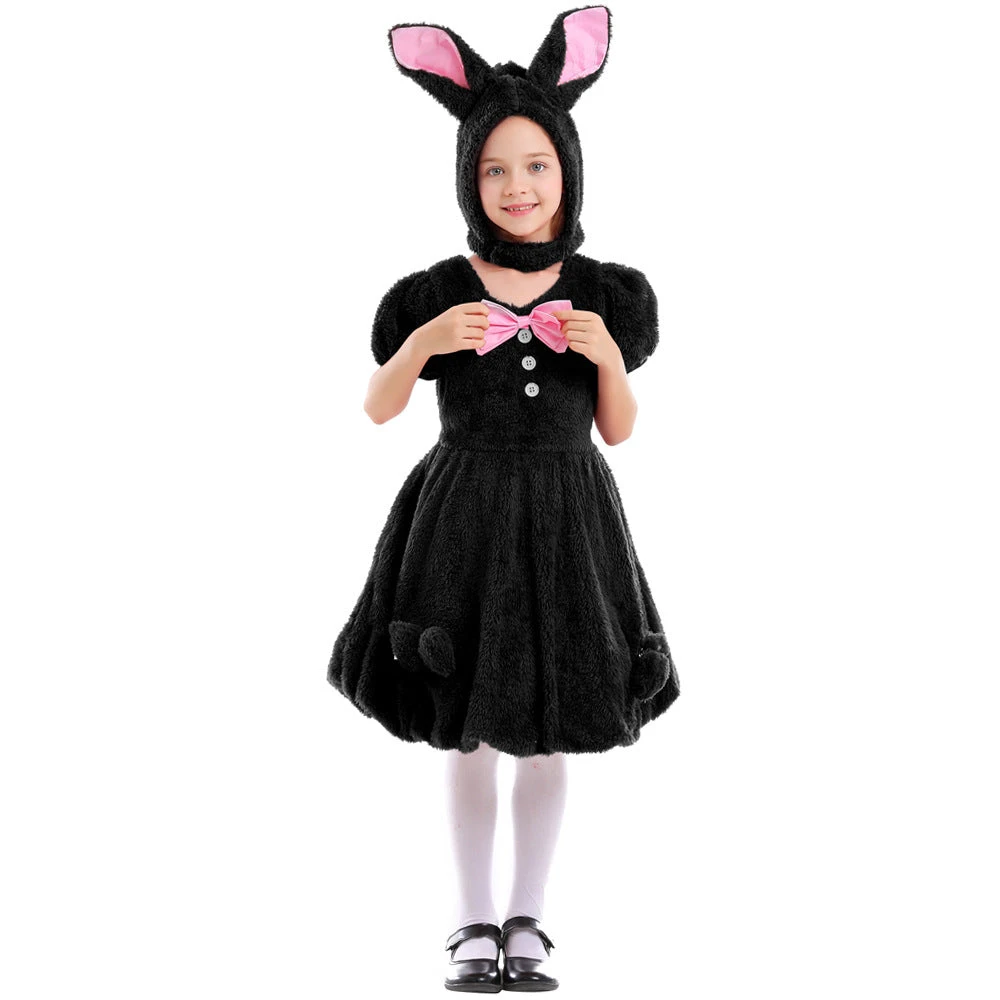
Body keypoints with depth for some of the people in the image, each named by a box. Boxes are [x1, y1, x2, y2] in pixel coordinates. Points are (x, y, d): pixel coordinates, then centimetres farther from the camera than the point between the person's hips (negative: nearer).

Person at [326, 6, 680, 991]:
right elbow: (377, 409, 4)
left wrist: (608, 356, -13)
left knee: (547, 736, 9)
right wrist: (423, 342, -13)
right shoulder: (435, 293, -3)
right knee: (469, 734, 6)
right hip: (463, 517, -1)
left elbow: (618, 431, 5)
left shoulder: (606, 294, 0)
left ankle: (527, 920, 24)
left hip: (564, 521, 1)